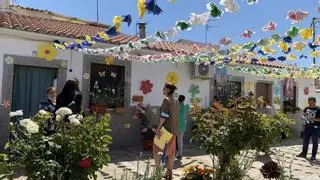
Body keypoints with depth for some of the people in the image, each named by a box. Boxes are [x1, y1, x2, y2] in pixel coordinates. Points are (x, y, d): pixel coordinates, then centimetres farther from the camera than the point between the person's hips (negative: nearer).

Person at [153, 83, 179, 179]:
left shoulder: (166, 100, -13)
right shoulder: (176, 102, 10)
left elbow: (164, 115, -20)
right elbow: (176, 117, 11)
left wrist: (158, 128, -17)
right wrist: (175, 129, 16)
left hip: (165, 128, -8)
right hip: (174, 129, 8)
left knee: (156, 149, 3)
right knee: (171, 151, 11)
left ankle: (158, 171, 1)